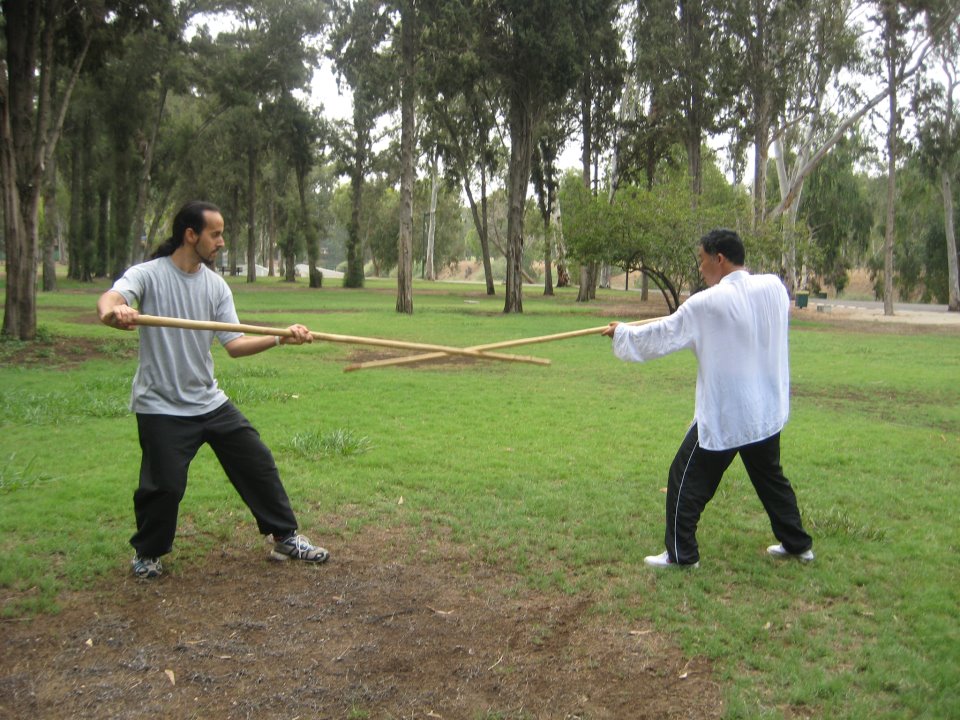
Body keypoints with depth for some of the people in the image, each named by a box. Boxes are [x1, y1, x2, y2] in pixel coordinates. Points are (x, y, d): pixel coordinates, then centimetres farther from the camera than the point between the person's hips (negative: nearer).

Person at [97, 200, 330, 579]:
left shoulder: (216, 285, 4)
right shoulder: (148, 274, -10)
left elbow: (235, 345, -1)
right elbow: (110, 298, -31)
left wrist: (280, 337, -17)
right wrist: (113, 311, -56)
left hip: (210, 401, 5)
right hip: (161, 406, -5)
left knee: (258, 463, 6)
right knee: (164, 486, -7)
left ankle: (285, 537, 23)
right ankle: (147, 553, 23)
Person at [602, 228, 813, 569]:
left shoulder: (707, 304, -16)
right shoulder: (774, 288, -2)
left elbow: (660, 335, -8)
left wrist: (621, 332, 8)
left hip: (724, 414, -6)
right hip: (767, 410, 6)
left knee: (686, 479, 6)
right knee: (770, 477, 23)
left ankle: (681, 554, 10)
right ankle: (797, 543, 32)